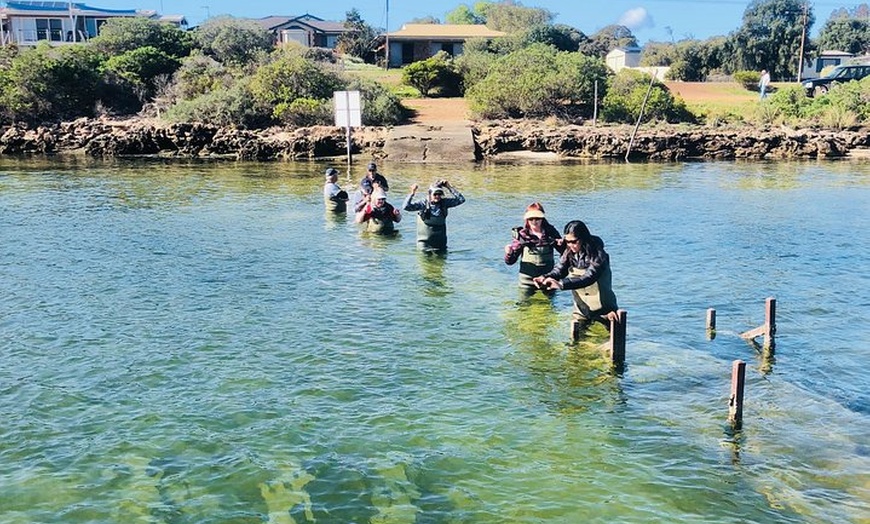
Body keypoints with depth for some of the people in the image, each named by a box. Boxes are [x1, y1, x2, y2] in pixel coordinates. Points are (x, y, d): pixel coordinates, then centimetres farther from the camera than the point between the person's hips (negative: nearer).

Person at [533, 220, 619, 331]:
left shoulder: (598, 255, -21)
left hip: (603, 310, -5)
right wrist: (545, 277, -33)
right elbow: (558, 270, -10)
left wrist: (561, 284, -46)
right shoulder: (569, 253, -2)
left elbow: (588, 278, -34)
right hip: (581, 310, 5)